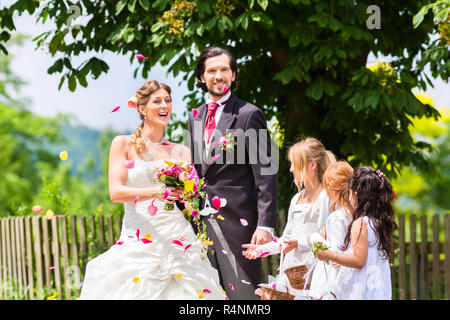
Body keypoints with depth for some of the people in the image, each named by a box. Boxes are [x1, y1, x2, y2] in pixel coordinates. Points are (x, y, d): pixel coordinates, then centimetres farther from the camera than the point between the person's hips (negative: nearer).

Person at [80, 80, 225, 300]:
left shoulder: (182, 152, 13)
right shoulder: (123, 144, 6)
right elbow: (115, 192, -5)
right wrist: (154, 192, -20)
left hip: (177, 239, 2)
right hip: (138, 241, -2)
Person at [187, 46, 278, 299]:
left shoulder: (249, 114, -4)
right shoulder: (195, 117, 17)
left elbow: (266, 175, -8)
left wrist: (265, 224, -16)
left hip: (236, 219, -6)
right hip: (201, 219, 6)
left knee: (241, 292, -5)